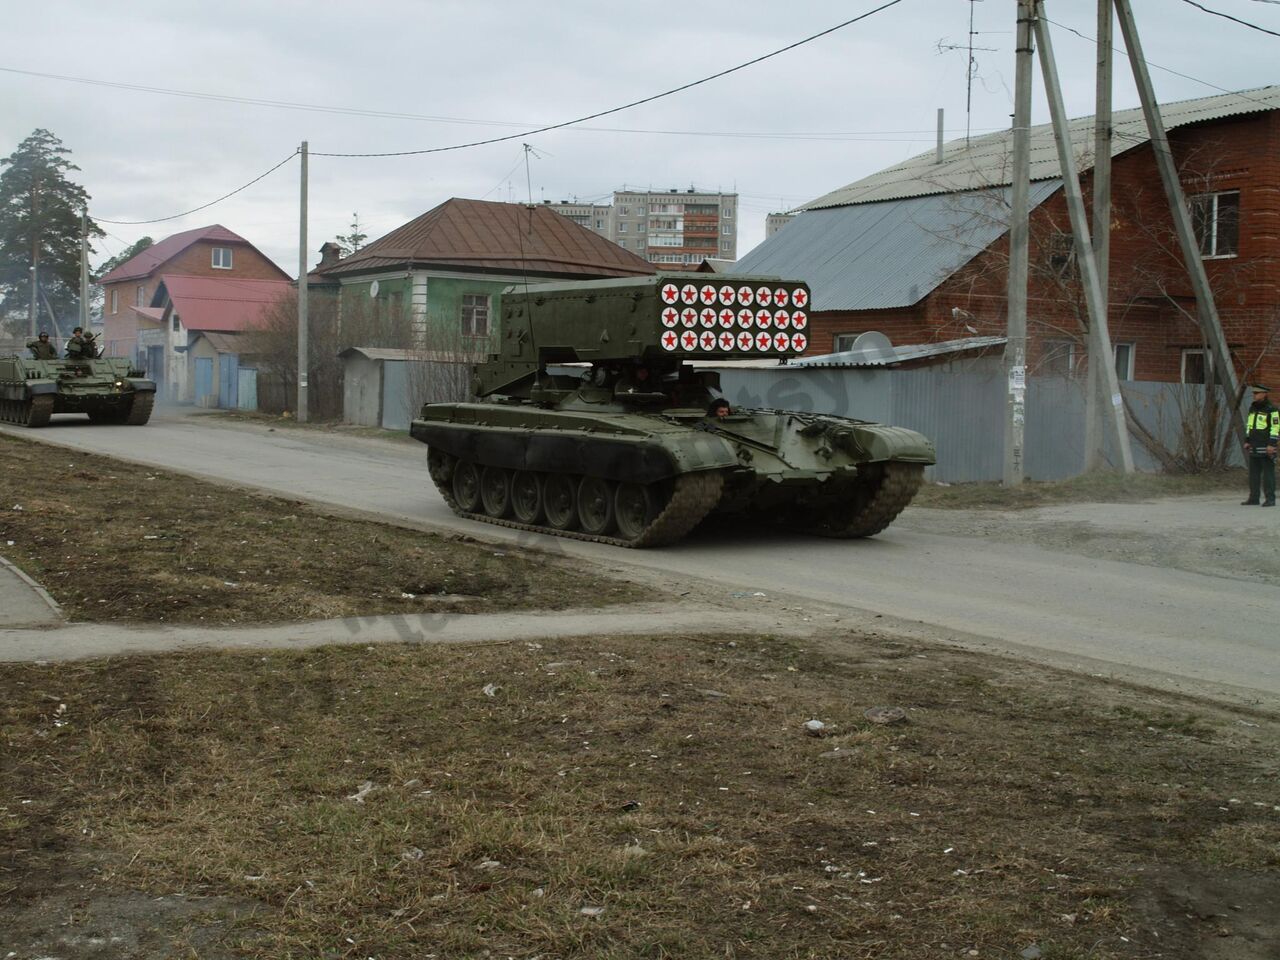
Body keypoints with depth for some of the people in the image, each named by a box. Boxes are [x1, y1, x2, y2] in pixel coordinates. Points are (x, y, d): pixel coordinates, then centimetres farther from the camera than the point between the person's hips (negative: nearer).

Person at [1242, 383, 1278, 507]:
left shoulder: (1271, 409, -9)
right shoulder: (1252, 408, 15)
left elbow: (1275, 428, -12)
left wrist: (1272, 444, -19)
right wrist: (1247, 441, 13)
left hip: (1266, 447, -8)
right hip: (1254, 447, 8)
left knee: (1268, 473, -6)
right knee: (1254, 473, 6)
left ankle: (1270, 499, -4)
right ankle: (1254, 499, 10)